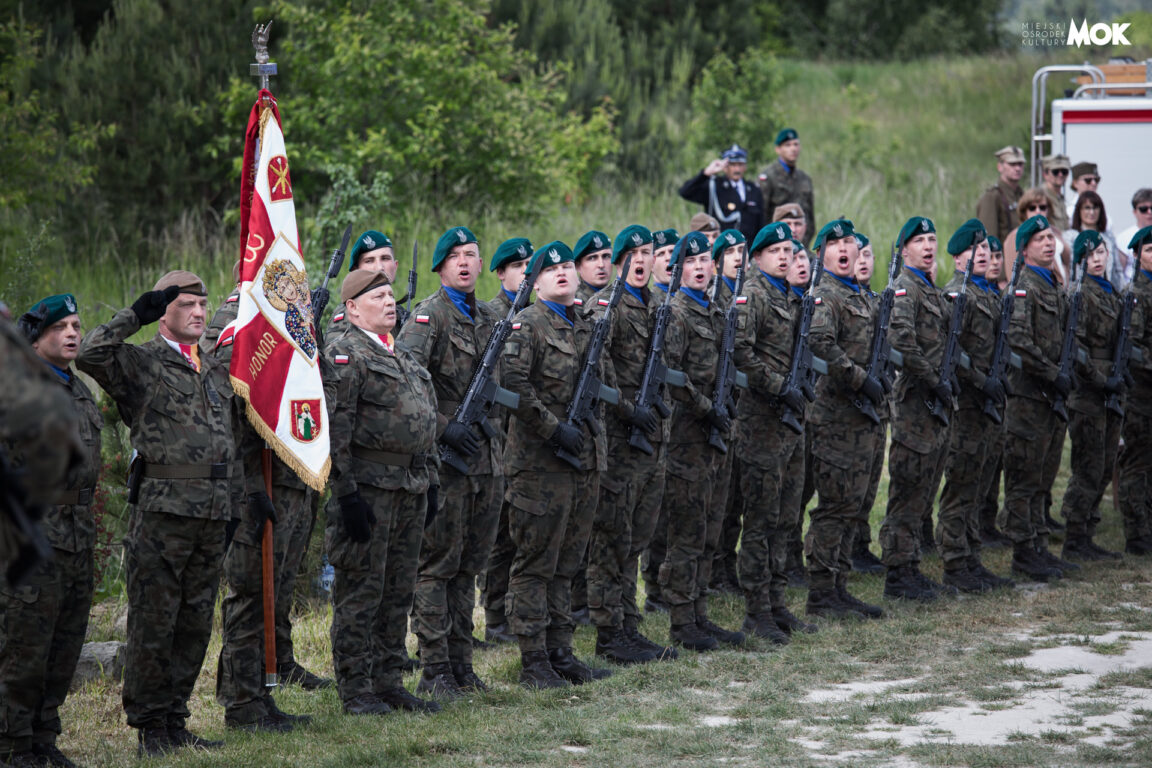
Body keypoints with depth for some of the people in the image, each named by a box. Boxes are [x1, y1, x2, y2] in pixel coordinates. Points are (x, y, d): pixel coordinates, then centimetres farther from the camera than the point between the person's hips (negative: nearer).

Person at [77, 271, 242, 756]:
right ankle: (149, 725, 4)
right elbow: (89, 354, -20)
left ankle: (175, 722, 18)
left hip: (214, 512, 7)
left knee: (196, 622, 10)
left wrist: (248, 494, 18)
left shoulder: (217, 370, 20)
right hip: (162, 508, -7)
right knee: (153, 621, -3)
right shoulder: (140, 363, -1)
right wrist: (136, 314, -15)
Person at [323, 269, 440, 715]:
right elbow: (334, 429, -15)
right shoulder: (344, 354, -9)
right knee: (360, 590, -3)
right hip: (368, 489, -8)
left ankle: (389, 682, 19)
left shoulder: (400, 356, 19)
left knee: (399, 590, 11)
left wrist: (429, 481, 18)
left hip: (410, 489, 8)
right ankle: (355, 689, 3)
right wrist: (346, 493, -19)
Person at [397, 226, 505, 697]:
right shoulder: (428, 316, -8)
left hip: (487, 458, 7)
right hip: (445, 461, -7)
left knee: (469, 565, 11)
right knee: (437, 565, -3)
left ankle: (461, 664, 17)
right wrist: (444, 428, -25)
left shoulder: (490, 320, 16)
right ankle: (435, 671, -1)